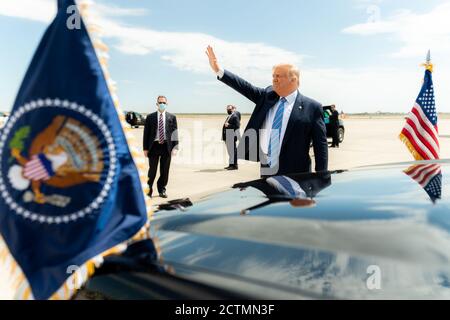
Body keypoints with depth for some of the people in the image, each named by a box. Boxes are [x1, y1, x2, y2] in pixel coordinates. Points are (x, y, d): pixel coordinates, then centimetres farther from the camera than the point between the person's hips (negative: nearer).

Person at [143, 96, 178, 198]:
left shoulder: (172, 117, 7)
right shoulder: (150, 117, 5)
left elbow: (175, 133, 5)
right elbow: (146, 133, 4)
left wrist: (175, 147, -4)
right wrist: (145, 148, -1)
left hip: (166, 146, 1)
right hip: (154, 146, -1)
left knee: (165, 170, 6)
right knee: (152, 170, 2)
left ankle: (162, 190, 20)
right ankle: (149, 190, 18)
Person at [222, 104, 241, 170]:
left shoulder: (235, 116, -8)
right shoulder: (229, 117, 21)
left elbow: (237, 126, -17)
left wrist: (228, 125, -18)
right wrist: (225, 125, 11)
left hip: (232, 137, -9)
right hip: (228, 137, 9)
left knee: (233, 151, -9)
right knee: (230, 151, 11)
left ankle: (234, 165, -6)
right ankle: (231, 164, 16)